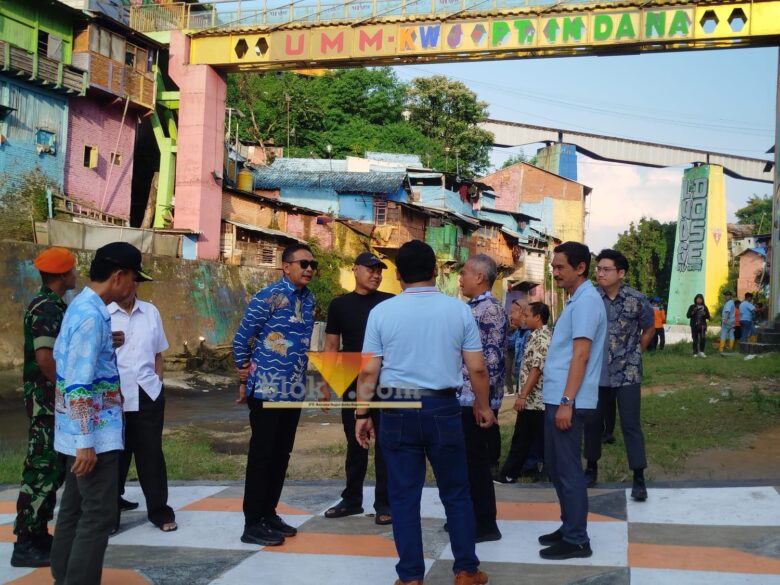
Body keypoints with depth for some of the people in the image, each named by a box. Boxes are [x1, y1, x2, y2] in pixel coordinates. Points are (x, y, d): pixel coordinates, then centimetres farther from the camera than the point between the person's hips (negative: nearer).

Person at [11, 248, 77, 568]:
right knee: (41, 469, -6)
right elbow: (45, 357, -27)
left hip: (55, 400, 10)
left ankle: (39, 534, 24)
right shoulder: (46, 308, -18)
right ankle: (25, 545, 0)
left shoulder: (51, 305, 14)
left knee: (53, 468, 15)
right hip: (48, 400, -10)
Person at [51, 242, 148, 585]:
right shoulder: (93, 315, -21)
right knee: (99, 515, -5)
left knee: (74, 507, 16)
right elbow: (78, 386, -25)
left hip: (82, 431, 10)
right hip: (95, 433, -10)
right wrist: (86, 441, -24)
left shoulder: (81, 306, 10)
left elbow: (61, 357, 20)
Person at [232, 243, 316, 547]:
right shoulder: (268, 297, -13)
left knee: (281, 456, 13)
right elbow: (241, 338, -8)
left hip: (294, 390, 7)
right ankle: (253, 524, 5)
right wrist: (245, 370, 2)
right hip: (267, 389, -7)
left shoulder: (308, 298, 9)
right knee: (261, 456, -2)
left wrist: (301, 376, 13)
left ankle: (269, 514, 25)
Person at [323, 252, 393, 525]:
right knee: (355, 444, 12)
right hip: (352, 384, 2)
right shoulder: (340, 305, 6)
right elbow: (331, 346, 8)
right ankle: (351, 500, 23)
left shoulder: (391, 303, 1)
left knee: (385, 444, 2)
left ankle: (384, 504, 10)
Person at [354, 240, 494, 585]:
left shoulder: (382, 311, -2)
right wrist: (483, 406, 16)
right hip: (443, 408, 1)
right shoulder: (458, 309, 0)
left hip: (397, 411, 0)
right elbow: (477, 368, 1)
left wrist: (362, 414, 6)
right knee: (456, 493, 13)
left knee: (404, 496, 7)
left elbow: (368, 371, -3)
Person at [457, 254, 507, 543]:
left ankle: (486, 525, 9)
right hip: (461, 397, 9)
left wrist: (486, 399, -21)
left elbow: (494, 357, -20)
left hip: (478, 399, -9)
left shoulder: (491, 309, -15)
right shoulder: (471, 308, 14)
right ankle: (470, 516, 27)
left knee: (477, 461, -1)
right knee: (465, 459, 16)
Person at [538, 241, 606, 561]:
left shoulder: (586, 301, -14)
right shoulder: (576, 300, 16)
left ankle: (576, 540, 7)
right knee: (556, 467, 17)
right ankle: (569, 527, 27)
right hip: (556, 398, 10)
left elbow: (581, 356, -20)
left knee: (568, 470, -2)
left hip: (568, 401, -10)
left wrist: (566, 402, -22)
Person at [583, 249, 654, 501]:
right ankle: (592, 468, 29)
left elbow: (649, 328, 9)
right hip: (596, 373, 3)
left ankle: (639, 478, 6)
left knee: (630, 424, -1)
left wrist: (636, 352, 4)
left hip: (627, 373, -2)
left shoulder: (637, 299, -8)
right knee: (593, 422, 12)